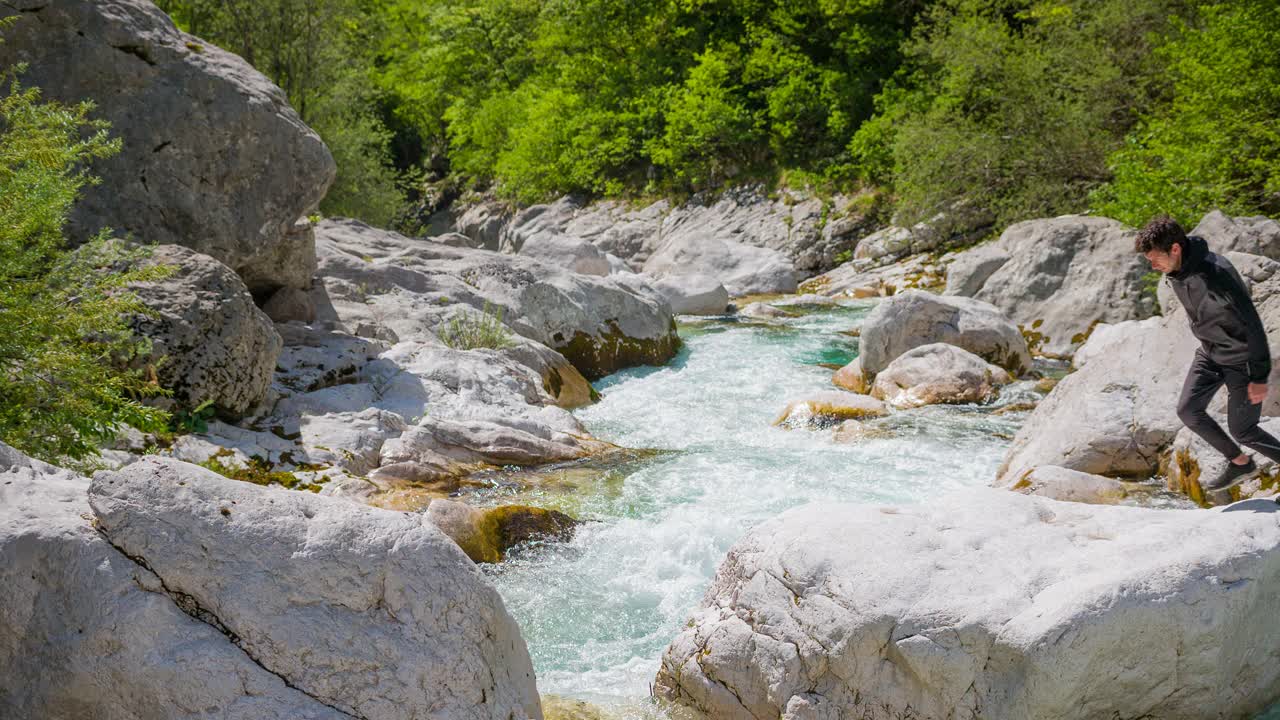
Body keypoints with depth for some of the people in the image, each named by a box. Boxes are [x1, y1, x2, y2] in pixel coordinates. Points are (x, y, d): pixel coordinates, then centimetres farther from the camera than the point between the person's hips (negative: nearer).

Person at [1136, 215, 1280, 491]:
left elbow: (1253, 325, -27)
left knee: (1241, 430, 0)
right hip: (1209, 354, 8)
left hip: (1240, 358, -8)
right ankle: (1239, 462, 18)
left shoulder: (1216, 275, -33)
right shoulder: (1175, 271, -7)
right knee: (1188, 410, 0)